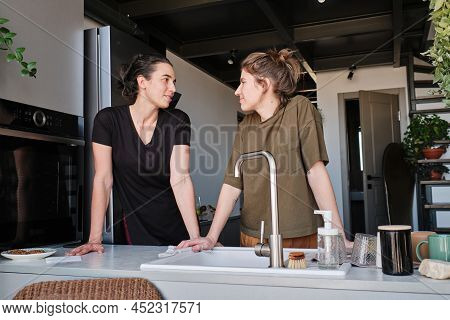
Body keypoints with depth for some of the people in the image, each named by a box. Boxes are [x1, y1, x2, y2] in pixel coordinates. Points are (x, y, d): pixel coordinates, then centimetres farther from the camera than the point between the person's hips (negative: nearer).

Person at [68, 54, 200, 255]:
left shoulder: (178, 121, -8)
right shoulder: (108, 120, -11)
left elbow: (180, 179, -16)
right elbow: (103, 179, -12)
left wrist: (196, 237, -24)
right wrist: (95, 239, -16)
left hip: (179, 226, 2)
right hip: (137, 228, -1)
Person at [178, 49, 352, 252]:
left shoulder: (300, 109, -6)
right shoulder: (245, 127, 7)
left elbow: (316, 170, -14)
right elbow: (232, 184, 3)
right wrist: (211, 238, -4)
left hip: (302, 238, -4)